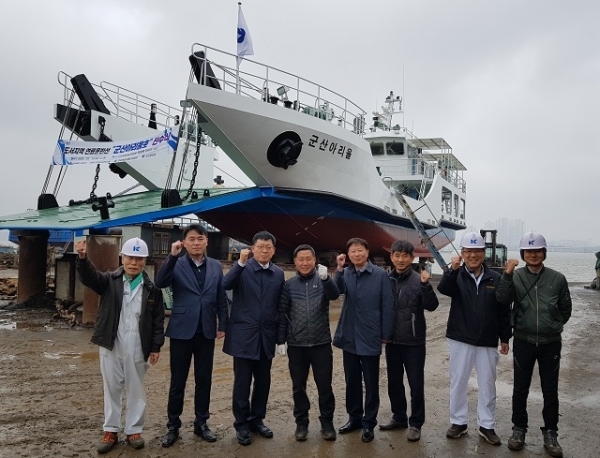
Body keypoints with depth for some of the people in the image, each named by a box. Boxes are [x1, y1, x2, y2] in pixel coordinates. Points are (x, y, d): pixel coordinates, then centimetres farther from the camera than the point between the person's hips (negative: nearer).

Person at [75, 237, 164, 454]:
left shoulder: (152, 289, 0)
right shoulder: (110, 281, 1)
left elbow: (158, 320, 2)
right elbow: (89, 276, -19)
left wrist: (156, 347, -1)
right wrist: (82, 258, -38)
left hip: (137, 348, -1)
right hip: (110, 346, 1)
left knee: (136, 389, 10)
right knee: (111, 388, 11)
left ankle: (134, 430, 23)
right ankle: (111, 431, 24)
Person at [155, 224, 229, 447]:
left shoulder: (216, 266, 5)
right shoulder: (176, 264, -3)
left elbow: (221, 298, 7)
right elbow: (160, 283, -21)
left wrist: (223, 325, 3)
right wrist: (172, 256, -27)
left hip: (206, 331, 3)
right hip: (182, 330, -2)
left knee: (204, 380, 11)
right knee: (177, 381, 7)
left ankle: (201, 423, 25)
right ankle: (173, 425, 20)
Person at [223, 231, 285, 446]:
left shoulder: (279, 274, 7)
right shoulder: (242, 269, -4)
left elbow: (280, 305, 11)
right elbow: (226, 285, -22)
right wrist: (240, 262, -28)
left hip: (266, 335, 4)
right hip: (244, 334, -4)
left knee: (263, 381, 12)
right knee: (242, 382, 3)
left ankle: (257, 419, 28)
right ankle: (241, 424, 17)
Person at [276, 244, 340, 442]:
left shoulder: (322, 280, 0)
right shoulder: (289, 285, 3)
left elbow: (334, 295, -20)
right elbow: (282, 313, 5)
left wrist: (326, 278, -38)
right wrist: (280, 340, 1)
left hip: (321, 343, -1)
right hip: (296, 345, 1)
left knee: (325, 385, 4)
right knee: (298, 386, 9)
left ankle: (327, 422, 20)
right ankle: (301, 422, 24)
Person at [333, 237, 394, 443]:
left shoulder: (380, 275, -6)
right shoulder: (346, 273, 5)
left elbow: (388, 306, -6)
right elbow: (337, 291, -15)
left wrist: (385, 334, -6)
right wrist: (339, 269, -28)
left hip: (370, 337, -4)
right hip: (349, 336, 4)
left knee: (371, 383, 7)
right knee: (351, 381, 15)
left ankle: (368, 422, 20)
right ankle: (354, 418, 30)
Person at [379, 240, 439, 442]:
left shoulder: (418, 280, -9)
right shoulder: (386, 280, 0)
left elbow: (432, 306, -18)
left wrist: (425, 285, -31)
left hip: (414, 342, -4)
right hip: (392, 341, 4)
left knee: (416, 384, 4)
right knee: (394, 382, 15)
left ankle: (416, 423, 19)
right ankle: (399, 418, 31)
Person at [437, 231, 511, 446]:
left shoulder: (495, 278, 0)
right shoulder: (456, 276, -3)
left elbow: (504, 310, 5)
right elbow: (443, 289, -26)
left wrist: (505, 338, 5)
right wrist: (452, 270, -43)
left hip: (488, 341, 1)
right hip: (460, 339, -1)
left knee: (487, 384, 11)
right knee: (458, 382, 9)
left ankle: (487, 425, 25)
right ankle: (458, 422, 23)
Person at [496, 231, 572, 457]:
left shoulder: (557, 278, -3)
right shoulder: (516, 276, -6)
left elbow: (566, 309, 8)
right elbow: (502, 298, -23)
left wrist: (553, 326, 3)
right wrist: (507, 275, -33)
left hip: (550, 343, 1)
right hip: (523, 342, 0)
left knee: (550, 391, 10)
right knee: (520, 389, 10)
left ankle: (550, 433, 25)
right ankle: (519, 429, 26)